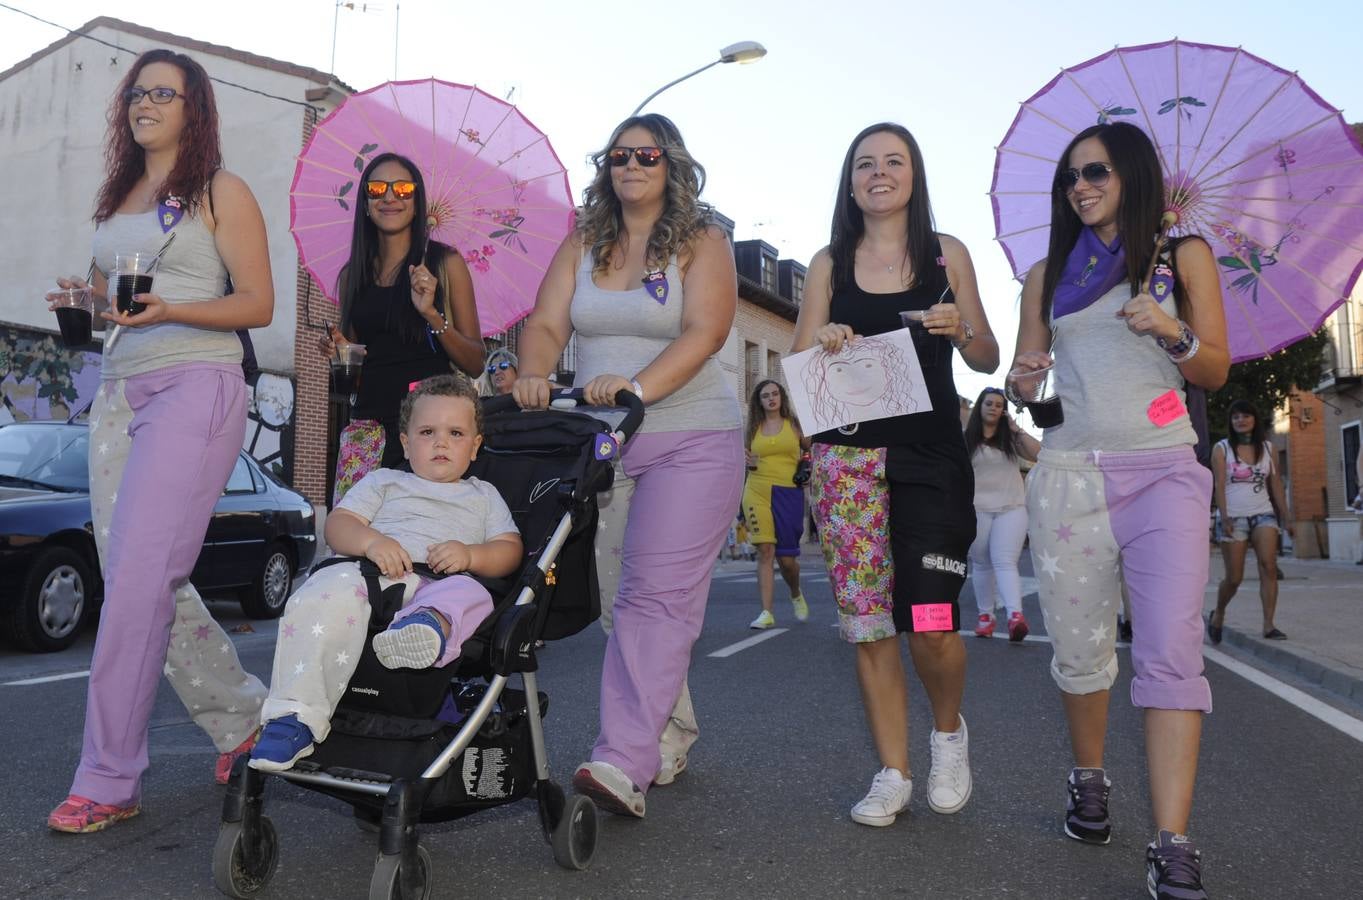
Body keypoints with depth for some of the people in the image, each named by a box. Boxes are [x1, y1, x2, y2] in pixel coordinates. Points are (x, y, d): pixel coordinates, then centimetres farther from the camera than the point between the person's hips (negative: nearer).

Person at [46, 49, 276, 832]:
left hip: (194, 385, -7)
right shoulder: (118, 198, 22)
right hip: (118, 388, 7)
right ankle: (243, 718, 19)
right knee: (147, 583, 3)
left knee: (138, 577, -13)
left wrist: (166, 310, -17)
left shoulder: (221, 192, 3)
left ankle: (108, 781, -5)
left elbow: (258, 304, -3)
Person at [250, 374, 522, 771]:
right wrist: (371, 541, -9)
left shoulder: (483, 496, 33)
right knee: (324, 598, -34)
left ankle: (430, 627, -68)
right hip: (367, 574, 0)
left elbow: (510, 550, 19)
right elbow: (338, 523, 15)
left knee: (470, 594, -36)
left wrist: (470, 555, -5)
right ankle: (295, 717, -34)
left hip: (439, 587, 0)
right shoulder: (383, 481, 31)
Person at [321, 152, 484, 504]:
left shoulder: (445, 264, 3)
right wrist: (338, 349, 2)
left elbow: (475, 364, -2)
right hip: (368, 423, 3)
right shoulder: (352, 275, 13)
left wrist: (432, 314, -14)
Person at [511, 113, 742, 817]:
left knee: (656, 596, -13)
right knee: (616, 599, 6)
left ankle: (624, 764, -15)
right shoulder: (583, 245, 15)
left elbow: (704, 332, -14)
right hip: (600, 442, 5)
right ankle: (671, 738, 21)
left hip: (690, 440, -5)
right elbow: (546, 324, 4)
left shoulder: (702, 243, 2)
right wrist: (533, 375, -19)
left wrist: (639, 386, -30)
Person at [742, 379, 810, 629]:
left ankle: (796, 595, 34)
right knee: (765, 552, -7)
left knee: (786, 557, 2)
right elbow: (747, 458, 22)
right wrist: (748, 463, 0)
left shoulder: (795, 425, 8)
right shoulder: (754, 429, 12)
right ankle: (766, 612, -4)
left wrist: (808, 473, -1)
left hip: (789, 494, -1)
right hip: (757, 492, 1)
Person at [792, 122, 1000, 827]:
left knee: (930, 624, -9)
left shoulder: (948, 255, 9)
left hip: (931, 457, -1)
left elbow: (989, 360, 10)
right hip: (847, 456, 2)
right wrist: (822, 343, -12)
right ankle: (893, 774, 17)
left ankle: (949, 730, 23)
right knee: (866, 622, 2)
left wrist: (961, 330, -11)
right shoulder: (829, 264, 11)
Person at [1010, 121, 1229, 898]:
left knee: (1172, 649, -12)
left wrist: (1173, 333, -11)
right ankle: (1090, 780, 30)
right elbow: (1026, 368, 18)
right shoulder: (1049, 274, 14)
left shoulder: (1184, 255, 9)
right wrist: (1026, 381, -5)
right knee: (1080, 648, 7)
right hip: (1070, 475, 2)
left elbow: (1216, 372, 9)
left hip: (1164, 472, -2)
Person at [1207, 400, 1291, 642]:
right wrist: (1224, 518, -16)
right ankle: (1218, 614, 26)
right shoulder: (1221, 449, 1)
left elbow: (1276, 484, 12)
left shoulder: (1267, 447, 10)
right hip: (1233, 517, -2)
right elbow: (1219, 485, -6)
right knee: (1234, 577, 0)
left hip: (1263, 515, 3)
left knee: (1269, 566, -17)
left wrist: (1285, 517, 7)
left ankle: (1268, 625, -15)